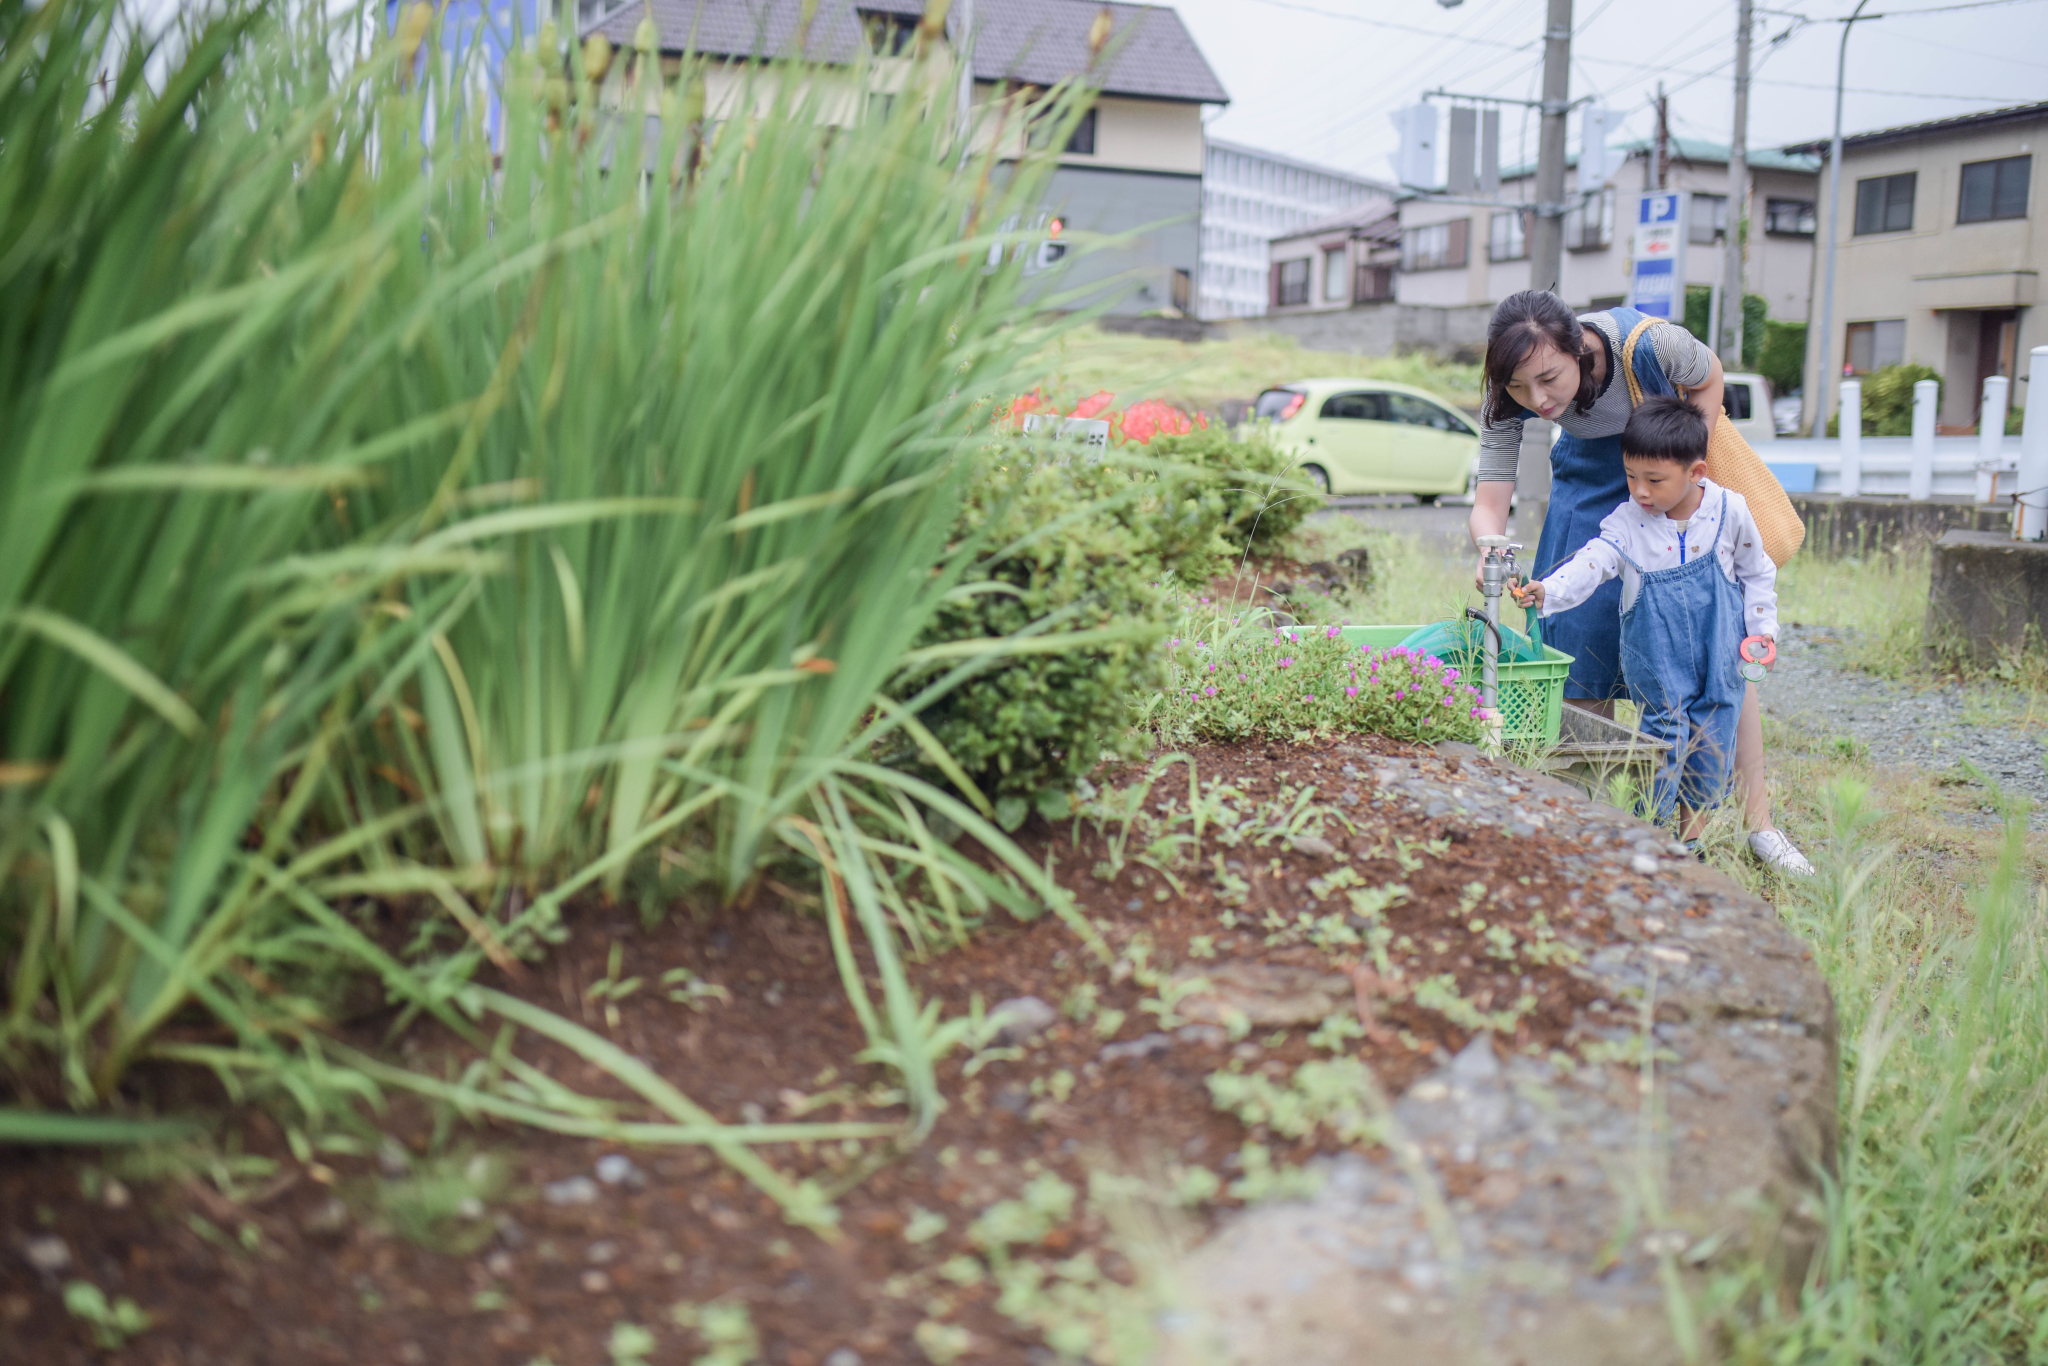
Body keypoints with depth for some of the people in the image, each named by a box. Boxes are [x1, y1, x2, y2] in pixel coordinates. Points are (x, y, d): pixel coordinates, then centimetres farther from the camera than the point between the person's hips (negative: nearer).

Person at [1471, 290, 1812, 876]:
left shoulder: (1648, 343, -36)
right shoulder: (1508, 400, -28)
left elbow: (1708, 378, -13)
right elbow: (1489, 503, -27)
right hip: (1592, 476, 2)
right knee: (1583, 634, -4)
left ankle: (1758, 818, 3)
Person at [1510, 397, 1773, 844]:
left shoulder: (1730, 511, -6)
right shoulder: (1626, 522, -9)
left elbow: (1757, 572, 7)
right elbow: (1590, 563, -23)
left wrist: (1761, 627, 4)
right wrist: (1546, 590, -40)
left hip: (1719, 655, 2)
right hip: (1656, 654, -1)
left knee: (1710, 742, 7)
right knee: (1665, 734, -8)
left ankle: (1691, 839, 23)